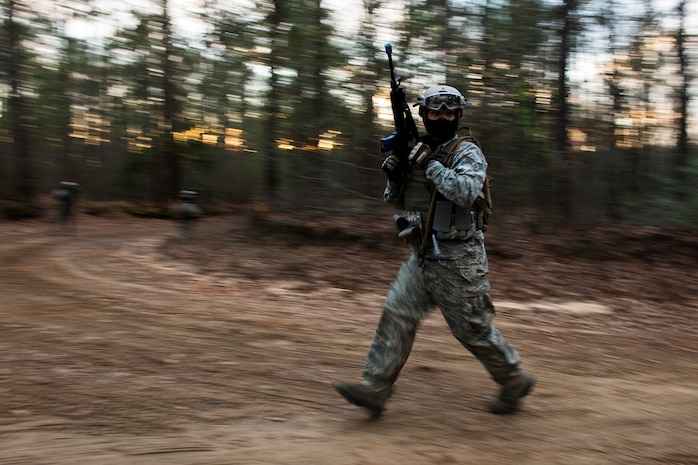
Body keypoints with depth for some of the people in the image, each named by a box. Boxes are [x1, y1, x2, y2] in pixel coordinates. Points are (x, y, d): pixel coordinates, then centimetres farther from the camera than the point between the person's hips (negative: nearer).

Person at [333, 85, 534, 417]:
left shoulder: (468, 152, -9)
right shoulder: (418, 150, 11)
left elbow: (466, 192, -29)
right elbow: (396, 200, 16)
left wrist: (431, 164, -23)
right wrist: (395, 175, -4)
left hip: (458, 260, -7)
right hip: (423, 256, 7)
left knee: (472, 327, 3)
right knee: (396, 314, 0)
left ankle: (515, 380, 24)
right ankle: (374, 389, 4)